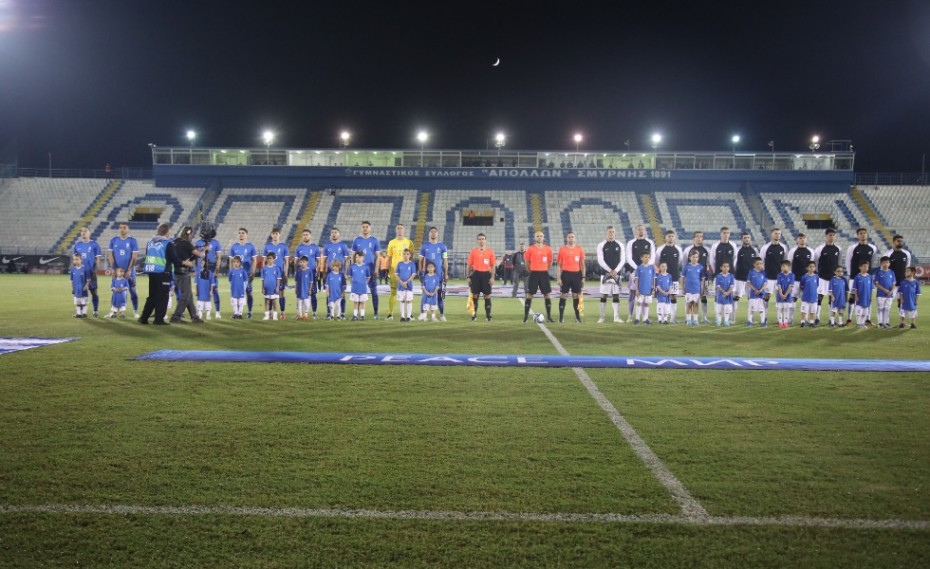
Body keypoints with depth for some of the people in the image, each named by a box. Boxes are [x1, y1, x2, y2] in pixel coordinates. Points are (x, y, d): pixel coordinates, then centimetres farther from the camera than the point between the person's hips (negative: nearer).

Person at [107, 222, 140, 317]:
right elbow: (111, 255, 6)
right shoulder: (113, 240, 6)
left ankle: (135, 311, 5)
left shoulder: (133, 241, -2)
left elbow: (134, 257, -5)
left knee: (132, 291, -1)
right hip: (117, 271, 3)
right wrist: (113, 268, -5)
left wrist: (129, 270, -12)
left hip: (129, 271, -2)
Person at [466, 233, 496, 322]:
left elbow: (493, 265, 4)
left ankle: (488, 315, 10)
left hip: (486, 274, -1)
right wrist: (468, 277, 1)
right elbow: (469, 265, 7)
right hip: (476, 274, 1)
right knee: (474, 295, 4)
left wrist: (492, 277, -3)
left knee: (487, 295, 1)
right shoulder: (473, 251, 4)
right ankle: (474, 314, 16)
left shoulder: (490, 251, 3)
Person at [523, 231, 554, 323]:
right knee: (530, 295, 0)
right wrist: (531, 270, 9)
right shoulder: (531, 248, -1)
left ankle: (549, 317, 6)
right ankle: (526, 316, 4)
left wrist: (545, 270, 11)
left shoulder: (548, 249, 2)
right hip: (534, 273, -1)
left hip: (544, 273, 1)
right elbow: (527, 261, 9)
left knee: (547, 295, 1)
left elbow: (550, 261, 12)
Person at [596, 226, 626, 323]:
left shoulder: (620, 245, 7)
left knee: (616, 295, 4)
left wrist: (616, 271, -9)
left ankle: (616, 317, 6)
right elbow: (600, 260, -6)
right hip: (605, 273, -2)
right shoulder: (601, 245, -1)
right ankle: (602, 317, 4)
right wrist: (610, 271, -13)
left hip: (616, 273, 2)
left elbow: (622, 260, 4)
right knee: (603, 295, -1)